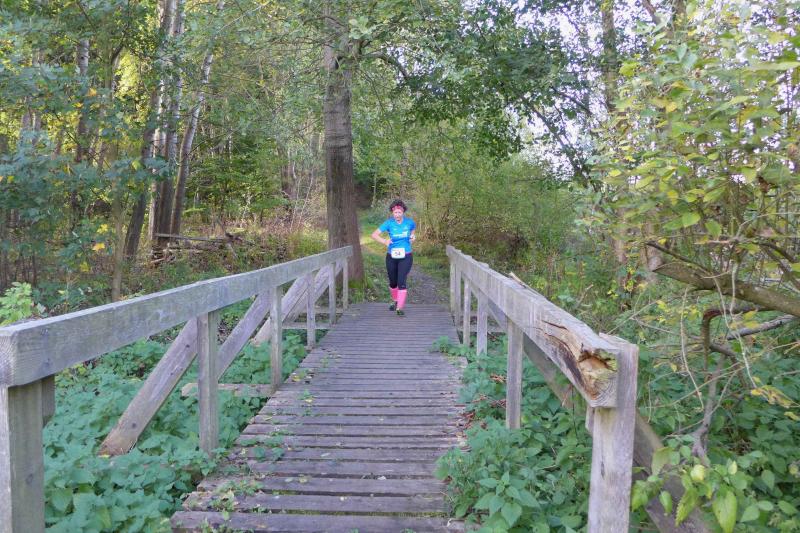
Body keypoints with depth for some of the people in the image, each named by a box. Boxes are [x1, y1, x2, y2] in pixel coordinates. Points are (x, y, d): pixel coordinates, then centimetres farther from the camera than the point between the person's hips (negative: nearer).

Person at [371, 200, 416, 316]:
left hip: (406, 257, -1)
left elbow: (413, 228, 21)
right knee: (393, 282, 14)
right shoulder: (389, 223, -8)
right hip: (391, 257, 1)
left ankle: (400, 307, -12)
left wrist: (413, 236, 1)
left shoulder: (409, 222, -4)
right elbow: (374, 234, -10)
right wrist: (384, 241, -23)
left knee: (401, 281, -15)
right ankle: (395, 301, 40)